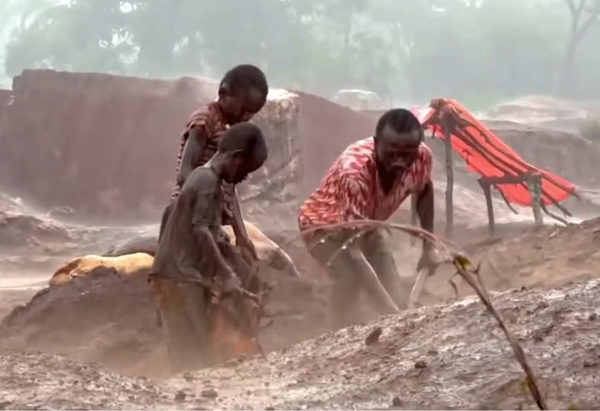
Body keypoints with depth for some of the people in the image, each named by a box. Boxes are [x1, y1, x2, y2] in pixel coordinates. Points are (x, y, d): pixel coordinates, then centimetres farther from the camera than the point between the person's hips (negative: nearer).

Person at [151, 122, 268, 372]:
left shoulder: (204, 178, 18)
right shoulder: (208, 181, -12)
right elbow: (200, 231, -23)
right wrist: (227, 275, -22)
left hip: (184, 277, 10)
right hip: (182, 278, -10)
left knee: (191, 355, 8)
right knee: (192, 356, -11)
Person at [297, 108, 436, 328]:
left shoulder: (422, 156, -27)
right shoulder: (354, 171, -45)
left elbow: (424, 192, 1)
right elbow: (351, 251, -49)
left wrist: (428, 248, 1)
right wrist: (389, 310, -55)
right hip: (323, 224, -6)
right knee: (350, 274, -32)